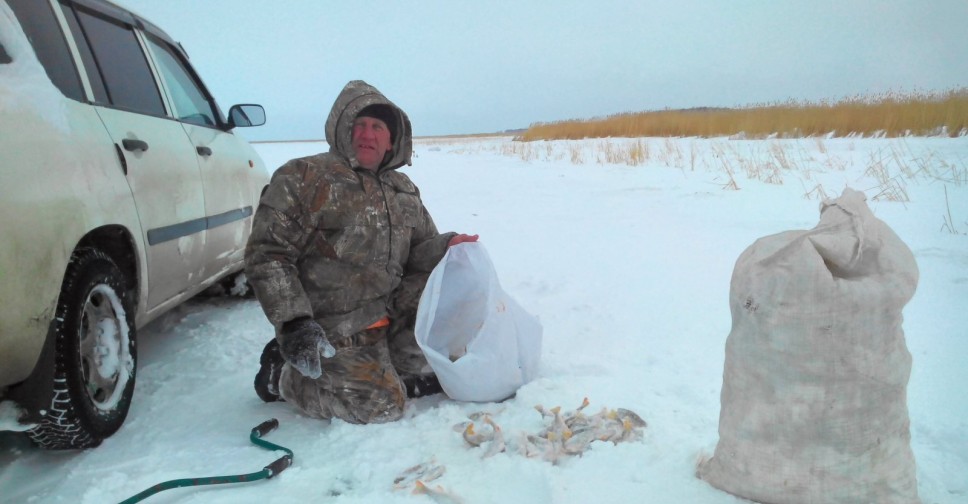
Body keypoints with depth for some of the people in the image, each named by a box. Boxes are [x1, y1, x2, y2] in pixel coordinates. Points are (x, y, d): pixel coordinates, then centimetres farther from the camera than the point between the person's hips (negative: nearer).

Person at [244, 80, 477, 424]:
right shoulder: (303, 178, -10)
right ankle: (282, 374, 8)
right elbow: (266, 255, -13)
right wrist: (293, 322, -23)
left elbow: (419, 251, 14)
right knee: (380, 406, -12)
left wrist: (445, 247, -10)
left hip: (391, 315, 7)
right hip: (332, 330, -7)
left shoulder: (403, 190, 11)